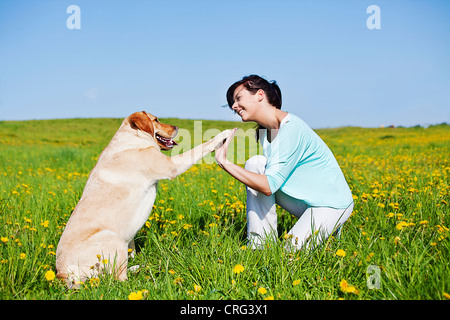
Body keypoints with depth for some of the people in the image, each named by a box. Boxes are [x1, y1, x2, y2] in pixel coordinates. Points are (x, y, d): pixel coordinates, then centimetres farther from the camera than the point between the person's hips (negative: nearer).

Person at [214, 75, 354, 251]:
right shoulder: (264, 131, 3)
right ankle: (260, 243, -6)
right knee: (255, 164, -10)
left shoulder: (291, 129, -25)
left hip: (332, 204, -8)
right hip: (303, 201, 8)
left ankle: (328, 228, 9)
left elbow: (269, 186, -28)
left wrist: (225, 163, -29)